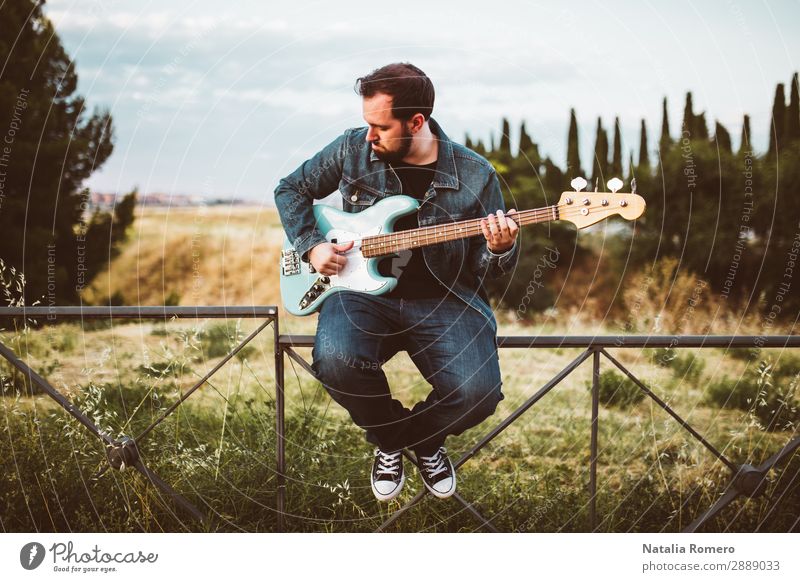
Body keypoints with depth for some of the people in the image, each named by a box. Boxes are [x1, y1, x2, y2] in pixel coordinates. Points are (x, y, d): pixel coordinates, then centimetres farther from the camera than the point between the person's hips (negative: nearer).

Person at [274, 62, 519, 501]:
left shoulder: (475, 175, -1)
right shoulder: (352, 149, 2)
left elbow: (486, 268, 5)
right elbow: (291, 189, 17)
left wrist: (500, 250, -20)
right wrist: (312, 246, 1)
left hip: (444, 300, -1)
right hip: (364, 290, 1)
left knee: (478, 392, -27)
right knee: (335, 360, -34)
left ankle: (422, 438, 13)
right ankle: (388, 440, 2)